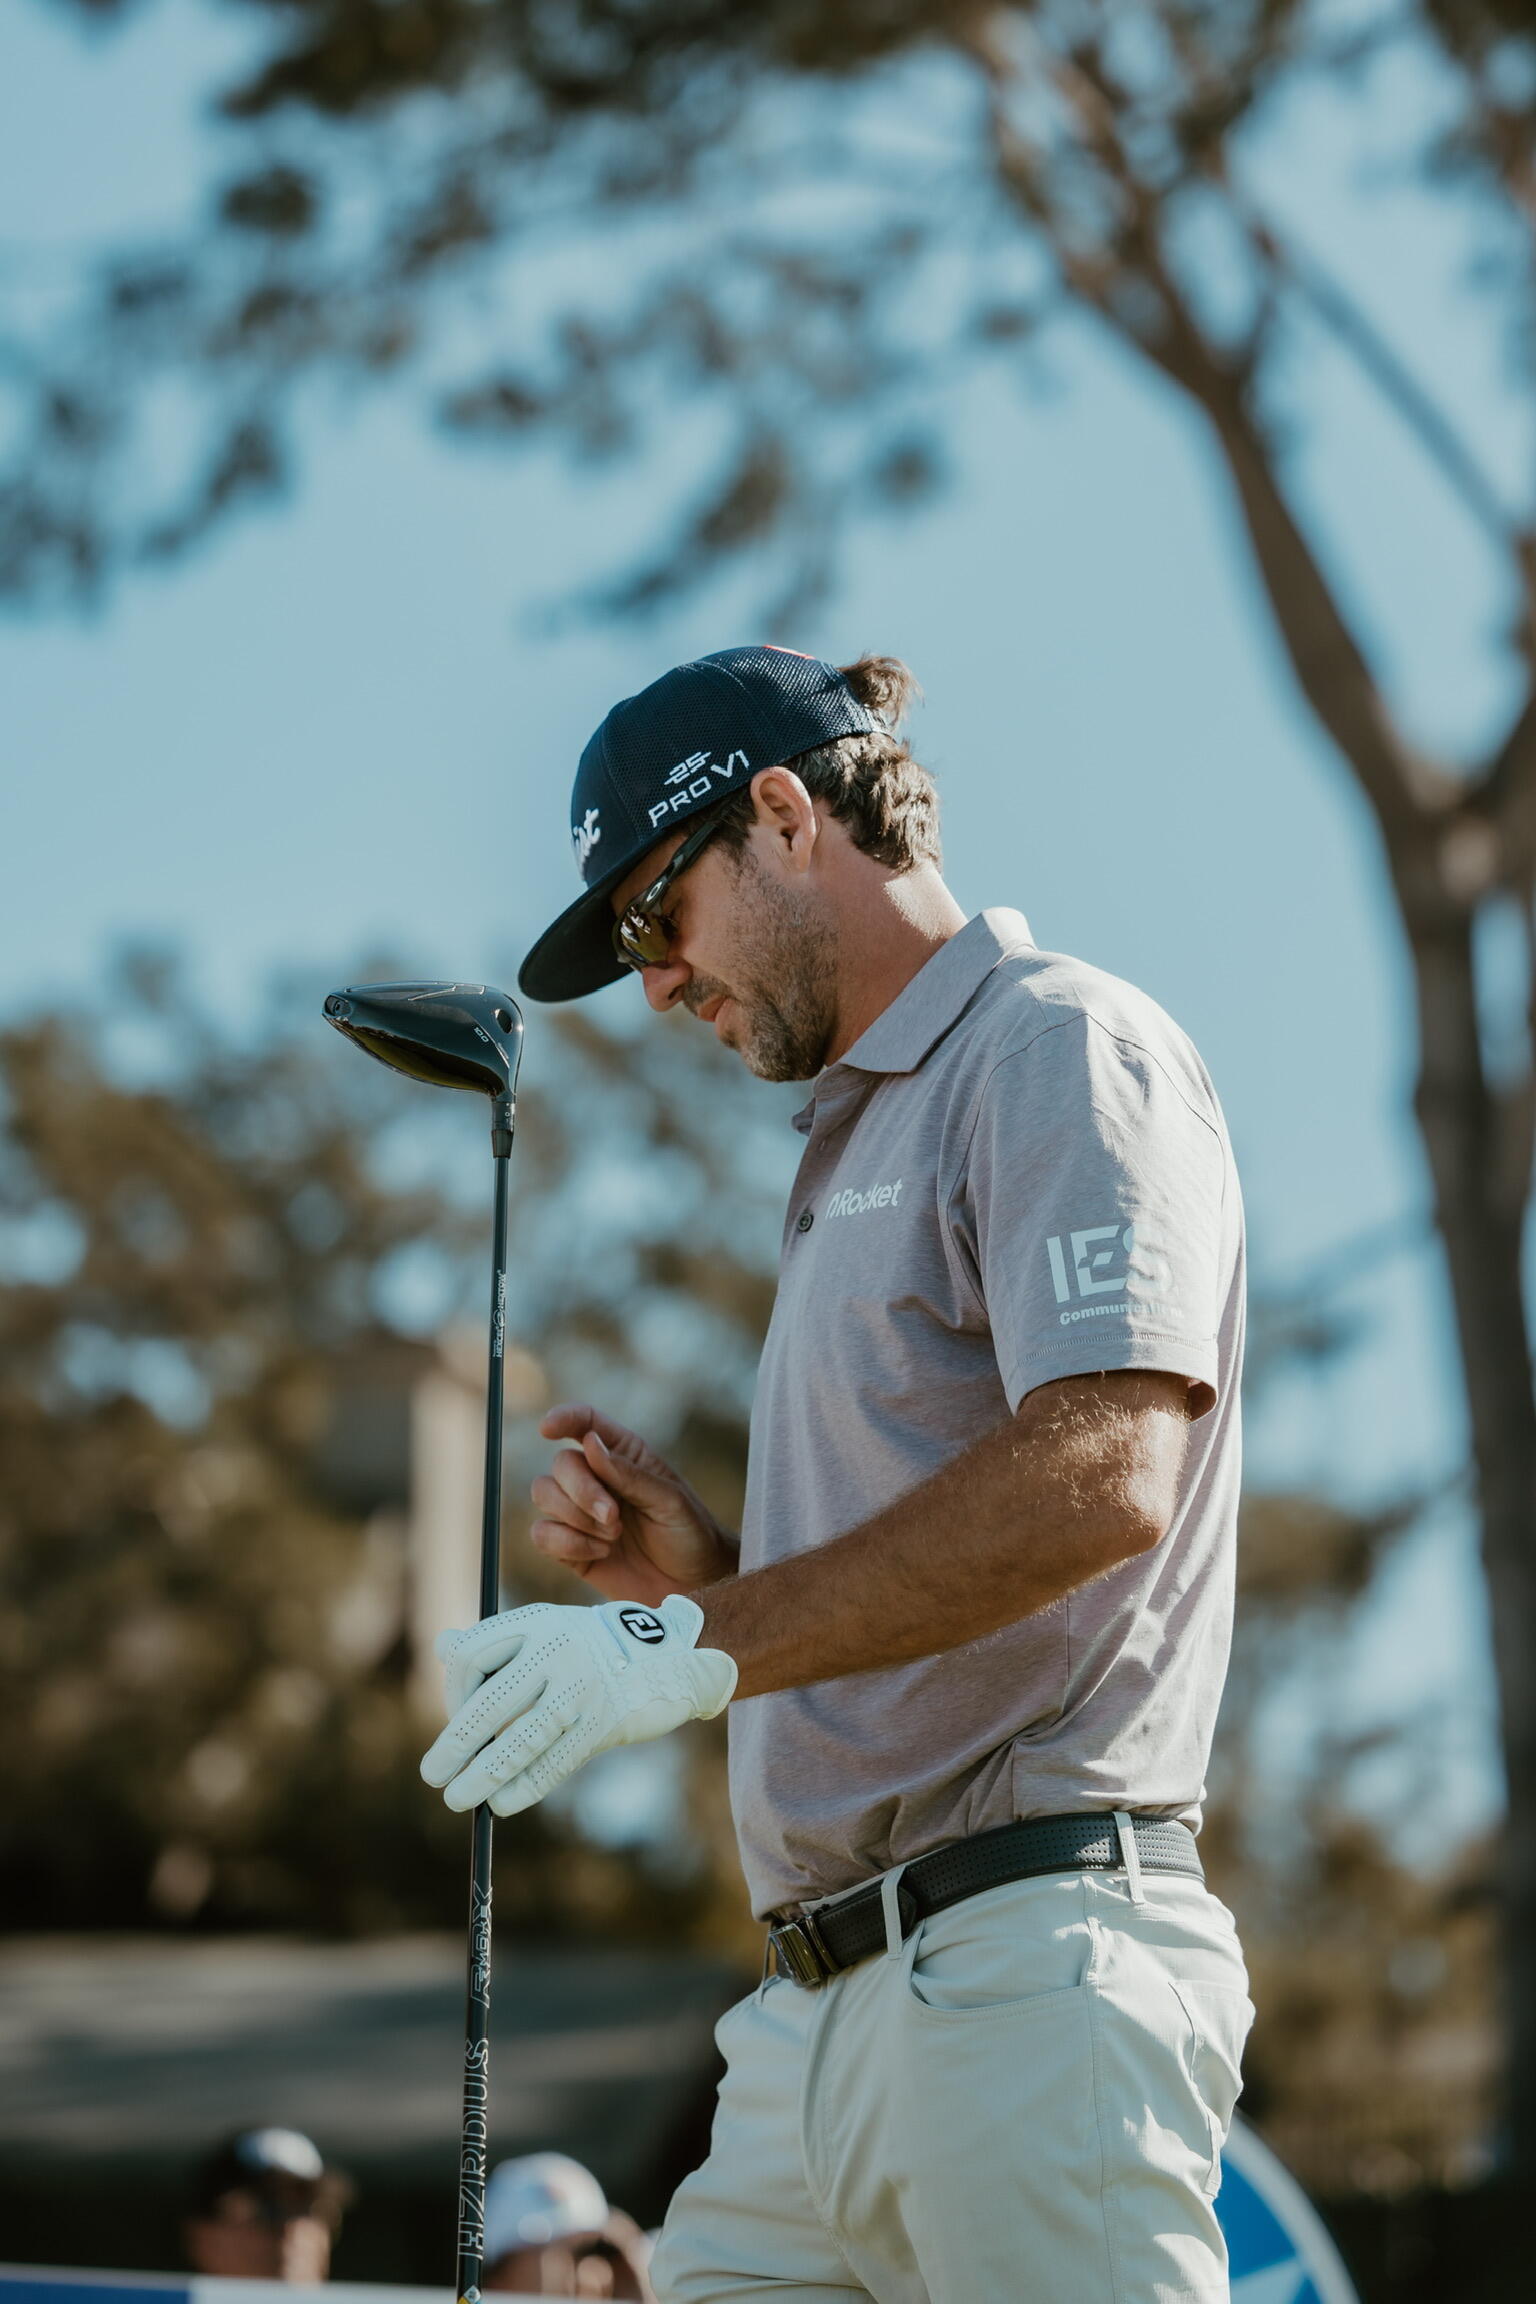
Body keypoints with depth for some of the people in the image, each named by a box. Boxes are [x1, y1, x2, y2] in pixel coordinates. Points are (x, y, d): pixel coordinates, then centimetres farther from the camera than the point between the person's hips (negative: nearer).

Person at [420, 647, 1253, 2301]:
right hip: (818, 2013, 9)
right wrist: (700, 1569, 10)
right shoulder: (856, 1142, 26)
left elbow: (1102, 1472, -19)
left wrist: (700, 1647, -18)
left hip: (1027, 1970, -9)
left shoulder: (1059, 1045, -2)